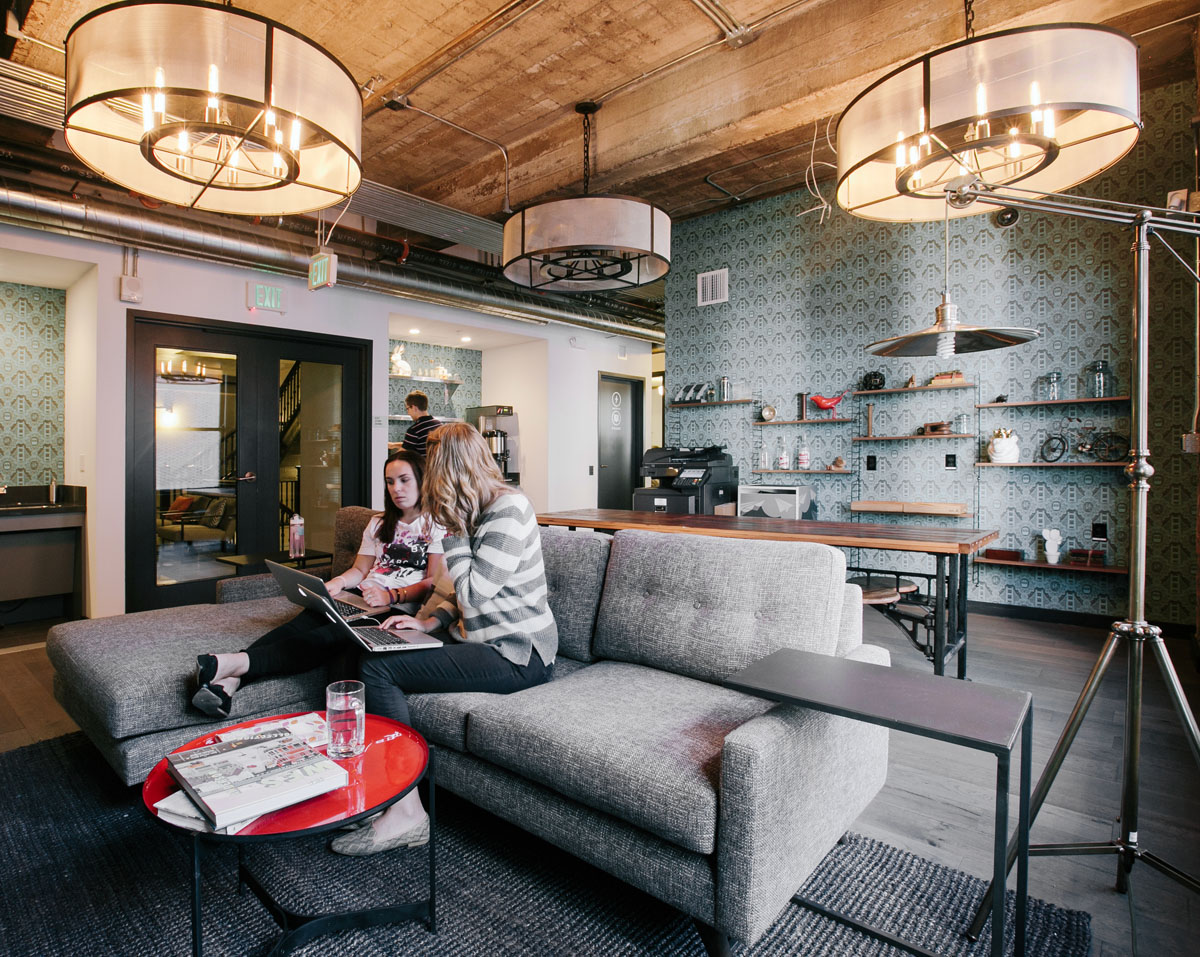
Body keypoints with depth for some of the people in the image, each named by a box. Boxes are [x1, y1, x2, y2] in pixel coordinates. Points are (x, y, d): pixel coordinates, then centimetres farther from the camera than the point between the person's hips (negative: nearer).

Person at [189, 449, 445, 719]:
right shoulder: (379, 524, 27)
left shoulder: (436, 525, 4)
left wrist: (392, 595, -21)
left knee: (329, 636, -31)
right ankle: (229, 679, -42)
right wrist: (338, 582, 0)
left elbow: (434, 583, -6)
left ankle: (236, 662, -47)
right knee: (301, 624, -25)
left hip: (398, 607, -6)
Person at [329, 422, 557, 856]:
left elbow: (472, 593, -19)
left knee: (375, 668, -16)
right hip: (491, 642, 10)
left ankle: (405, 812, -7)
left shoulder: (508, 509, -16)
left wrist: (452, 530, -12)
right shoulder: (481, 510, 15)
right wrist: (430, 621, 4)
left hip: (518, 655, -10)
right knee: (370, 654, 0)